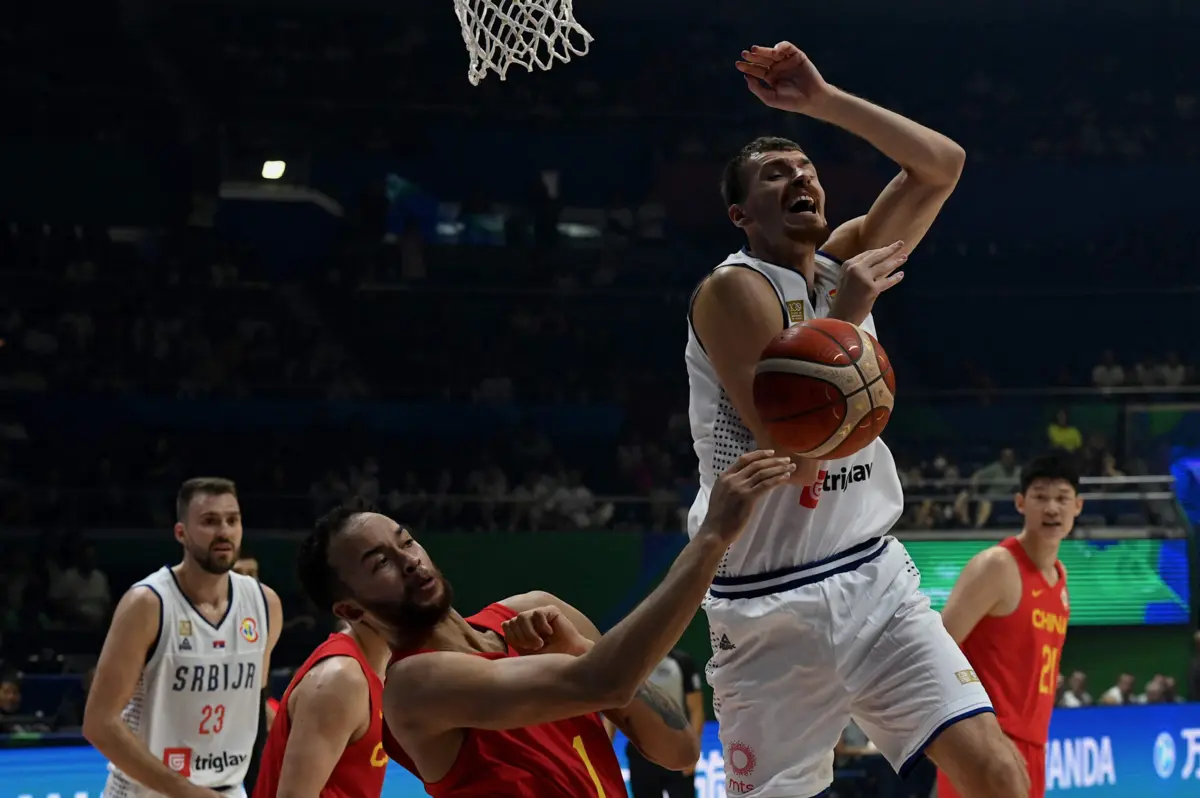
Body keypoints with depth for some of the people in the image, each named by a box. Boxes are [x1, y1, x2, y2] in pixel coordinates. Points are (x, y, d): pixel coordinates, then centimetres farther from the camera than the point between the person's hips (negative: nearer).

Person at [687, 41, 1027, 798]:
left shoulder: (846, 259, 8)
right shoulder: (734, 290, -12)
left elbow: (942, 164, 3)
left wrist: (825, 101, -4)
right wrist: (845, 317, -18)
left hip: (875, 577, 6)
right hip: (773, 603, -5)